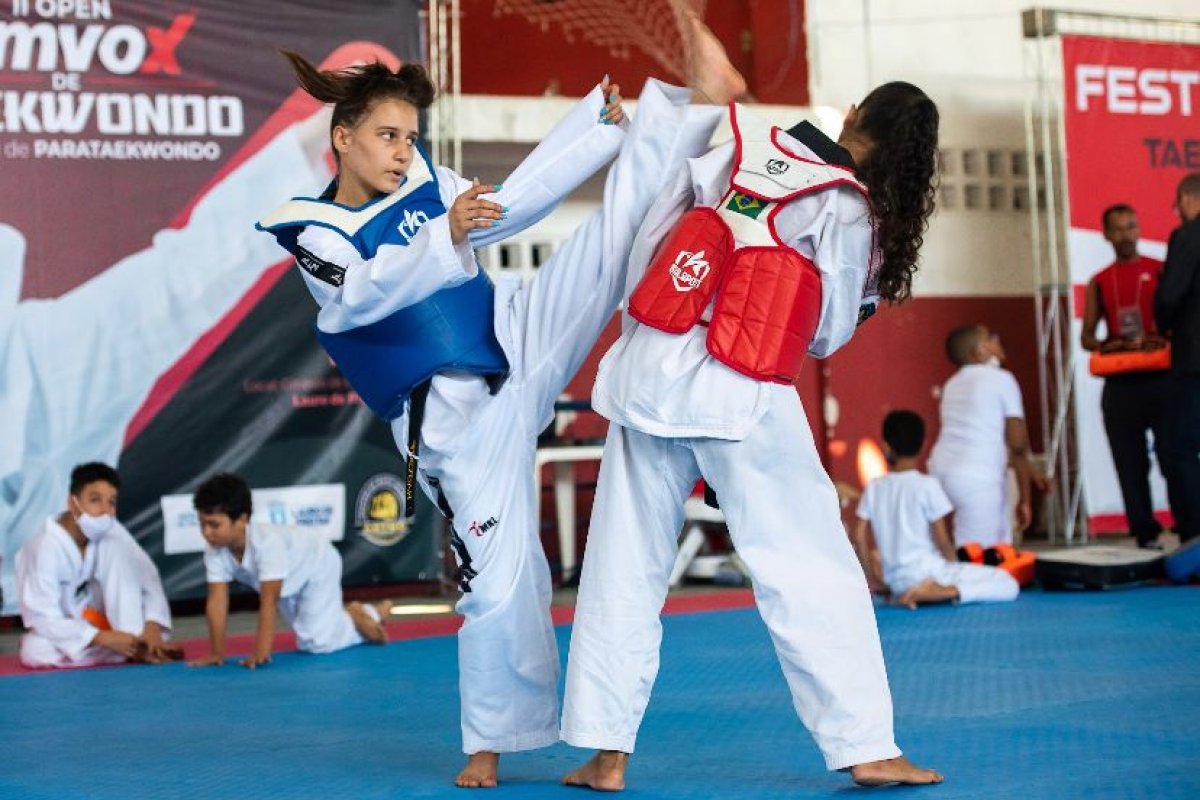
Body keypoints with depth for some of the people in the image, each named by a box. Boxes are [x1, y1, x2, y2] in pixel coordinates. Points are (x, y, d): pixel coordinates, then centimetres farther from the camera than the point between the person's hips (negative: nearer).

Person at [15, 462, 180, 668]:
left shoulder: (110, 532, -15)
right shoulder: (46, 547, -27)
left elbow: (147, 576, -18)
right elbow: (43, 618, -29)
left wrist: (152, 625, -36)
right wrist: (104, 639, -37)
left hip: (96, 621, 3)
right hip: (60, 631, -3)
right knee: (34, 651, -37)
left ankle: (135, 644, -27)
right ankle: (136, 650, -27)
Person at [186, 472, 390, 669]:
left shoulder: (267, 542, -43)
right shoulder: (214, 550, -26)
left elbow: (268, 601, -44)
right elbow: (217, 601, -25)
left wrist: (261, 653, -47)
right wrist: (217, 653, -28)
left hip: (317, 566, -7)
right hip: (290, 585, 7)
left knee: (315, 643, -20)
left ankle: (354, 617, 8)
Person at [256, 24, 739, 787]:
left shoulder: (427, 182, 6)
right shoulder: (314, 236, -8)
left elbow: (511, 206, 12)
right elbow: (366, 293, -25)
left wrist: (599, 119, 4)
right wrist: (446, 236, -41)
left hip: (522, 336, 4)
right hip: (456, 418, -4)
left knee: (616, 228, -10)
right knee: (499, 579, -2)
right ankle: (489, 743, 14)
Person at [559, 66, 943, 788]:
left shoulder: (743, 147, 6)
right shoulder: (849, 213, -4)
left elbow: (646, 243, 10)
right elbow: (827, 336, 2)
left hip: (647, 376, 4)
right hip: (740, 400, -4)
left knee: (625, 567, 11)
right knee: (814, 571, 6)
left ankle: (606, 752, 16)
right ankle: (866, 746, 8)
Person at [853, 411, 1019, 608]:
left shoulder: (873, 488, 4)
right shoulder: (927, 485, -9)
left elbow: (859, 537, 2)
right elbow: (942, 541, -9)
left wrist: (871, 577, 13)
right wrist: (956, 568, 8)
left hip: (895, 581, 6)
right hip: (928, 572, -6)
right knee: (1008, 584, -5)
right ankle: (940, 592, -21)